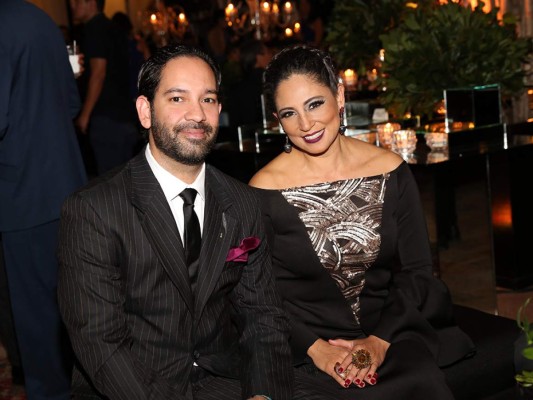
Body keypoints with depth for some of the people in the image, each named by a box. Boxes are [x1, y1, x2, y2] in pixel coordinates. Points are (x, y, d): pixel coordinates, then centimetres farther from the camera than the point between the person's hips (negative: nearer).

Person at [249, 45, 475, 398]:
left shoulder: (391, 170, 2)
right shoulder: (265, 191, -5)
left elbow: (417, 270, 3)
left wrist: (380, 341, -9)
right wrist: (315, 348, -15)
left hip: (388, 330, 3)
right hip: (306, 339, -2)